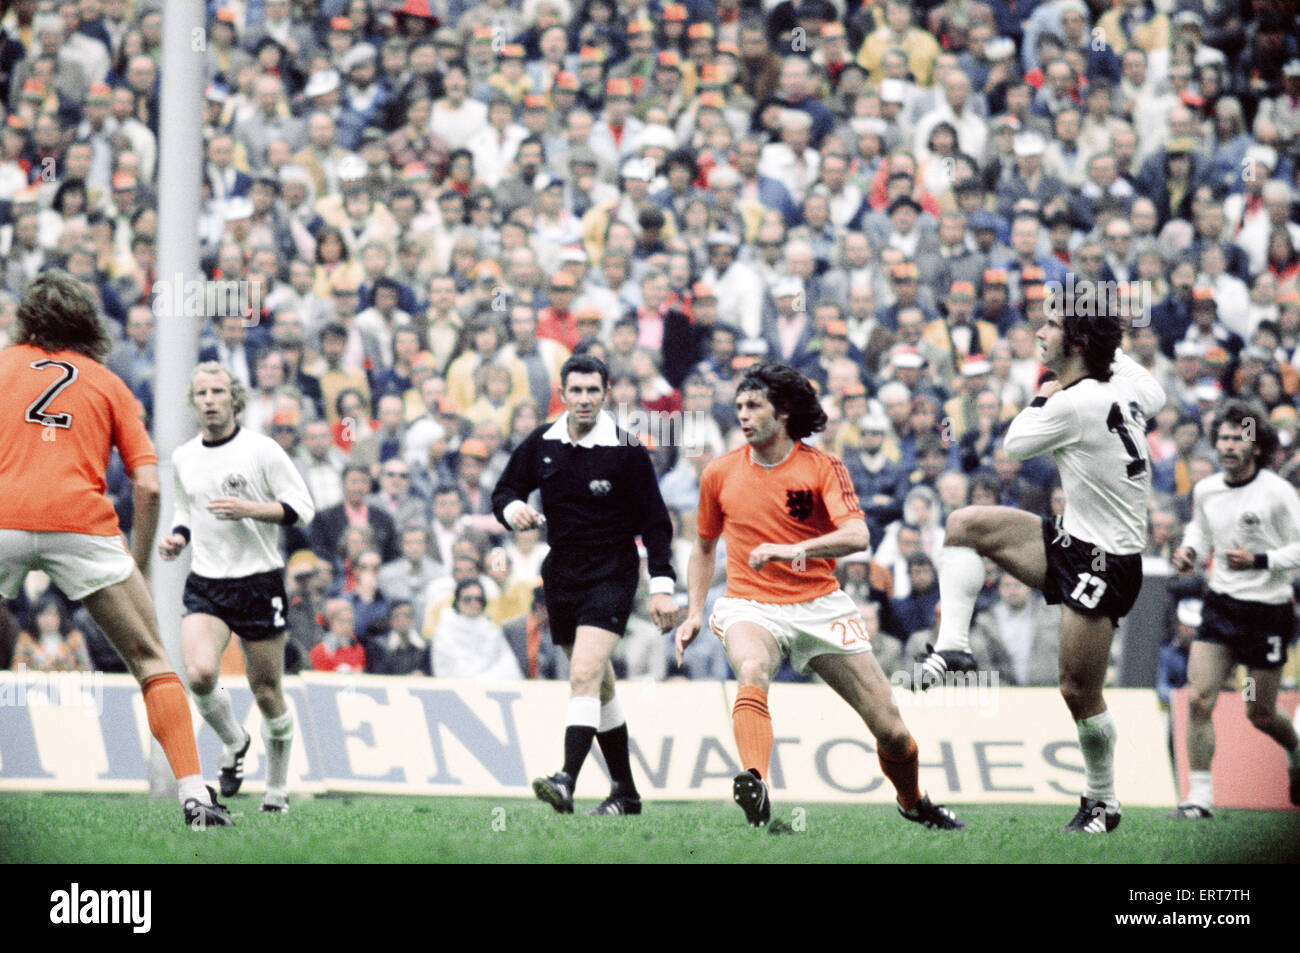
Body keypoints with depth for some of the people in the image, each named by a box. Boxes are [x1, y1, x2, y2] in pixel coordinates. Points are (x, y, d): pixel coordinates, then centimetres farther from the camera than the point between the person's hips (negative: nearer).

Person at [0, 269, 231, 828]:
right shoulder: (107, 383, 19)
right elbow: (147, 487, 9)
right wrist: (139, 566, 18)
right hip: (81, 524, 0)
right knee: (151, 662, 7)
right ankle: (194, 794, -6)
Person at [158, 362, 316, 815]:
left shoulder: (262, 450, -6)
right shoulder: (183, 458, 9)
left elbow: (303, 507, -6)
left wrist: (249, 509, -19)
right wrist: (177, 536, 5)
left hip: (259, 582, -3)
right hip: (205, 585, 3)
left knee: (267, 693, 2)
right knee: (200, 674, -22)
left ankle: (277, 787, 23)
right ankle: (233, 742, 8)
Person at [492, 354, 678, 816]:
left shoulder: (627, 452, -9)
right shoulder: (541, 444, 3)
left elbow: (655, 522, -5)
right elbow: (504, 492, 12)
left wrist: (662, 587, -11)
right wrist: (514, 509, -13)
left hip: (612, 575, -5)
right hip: (561, 578, 5)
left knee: (584, 675, -21)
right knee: (599, 685, 13)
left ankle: (566, 783, -33)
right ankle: (626, 791, 23)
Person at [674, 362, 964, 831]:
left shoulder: (823, 468, -5)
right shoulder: (720, 474, 4)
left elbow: (857, 536, -20)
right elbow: (703, 546, 20)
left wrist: (796, 549, -36)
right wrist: (695, 612, 9)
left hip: (820, 606, 0)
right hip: (750, 606, 0)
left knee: (891, 729, 1)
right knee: (753, 671, -38)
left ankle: (914, 803, 32)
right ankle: (754, 786, -54)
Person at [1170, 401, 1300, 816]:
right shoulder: (1205, 490, 2)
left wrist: (1258, 561, -22)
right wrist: (1189, 551, 1)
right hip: (1220, 605, 4)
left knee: (1260, 714, 7)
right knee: (1198, 699, -11)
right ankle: (1200, 797, -5)